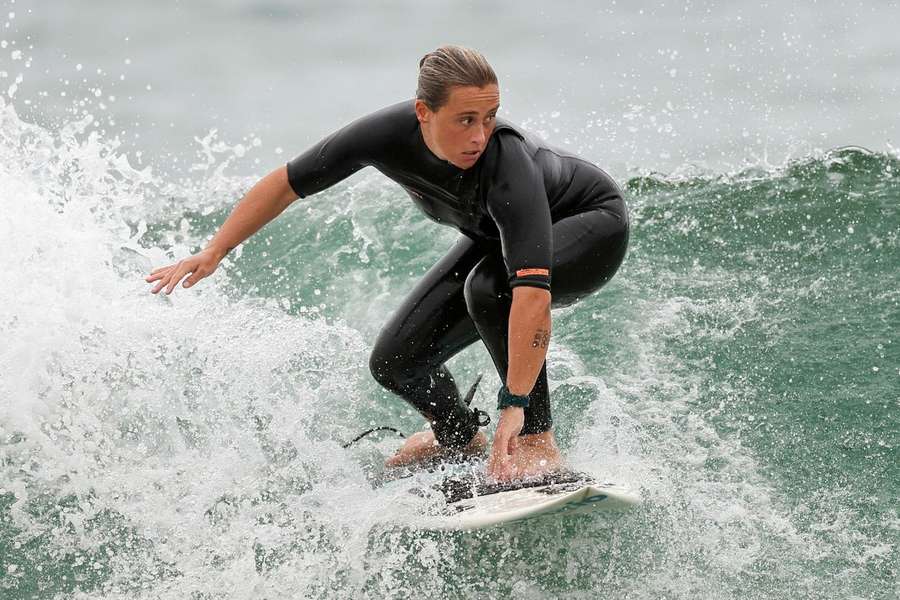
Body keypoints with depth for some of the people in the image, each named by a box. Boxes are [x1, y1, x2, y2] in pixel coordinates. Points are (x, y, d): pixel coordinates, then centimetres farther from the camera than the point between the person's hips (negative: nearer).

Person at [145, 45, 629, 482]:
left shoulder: (508, 167, -43)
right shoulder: (390, 133, -28)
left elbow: (533, 294, -53)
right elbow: (286, 183, -13)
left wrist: (514, 405, -58)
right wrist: (213, 252, -12)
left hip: (593, 225, -6)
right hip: (496, 237, 6)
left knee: (489, 286, -37)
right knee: (396, 361, 1)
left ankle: (537, 442, -24)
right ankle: (459, 438, 33)